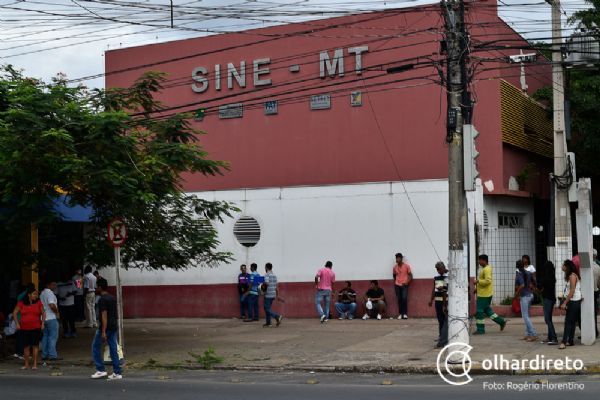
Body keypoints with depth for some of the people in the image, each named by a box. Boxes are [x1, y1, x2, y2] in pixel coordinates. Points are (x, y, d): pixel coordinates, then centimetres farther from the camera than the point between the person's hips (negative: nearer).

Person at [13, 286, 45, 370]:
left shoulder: (38, 303, 1)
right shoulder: (21, 303, 0)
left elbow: (43, 313, 10)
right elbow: (15, 313, 7)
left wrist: (43, 323, 1)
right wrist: (17, 323, 2)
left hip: (36, 327, -1)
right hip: (24, 328, 1)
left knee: (35, 345, -4)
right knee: (26, 346, 5)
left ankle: (35, 364, 2)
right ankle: (26, 364, 15)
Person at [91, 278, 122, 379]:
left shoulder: (102, 300, -15)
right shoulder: (113, 298, 11)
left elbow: (104, 315, -20)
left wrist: (103, 332, -21)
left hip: (105, 328, -8)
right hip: (114, 327, 8)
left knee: (96, 347, 6)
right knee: (113, 349, 7)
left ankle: (101, 370, 4)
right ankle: (117, 373, 5)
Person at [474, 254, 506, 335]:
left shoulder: (487, 269, -17)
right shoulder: (484, 268, 16)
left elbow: (487, 281, -28)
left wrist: (478, 281, -19)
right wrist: (477, 288, 20)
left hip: (484, 295, -11)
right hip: (483, 294, 11)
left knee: (480, 311, -5)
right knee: (487, 310, 18)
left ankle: (480, 329, 1)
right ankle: (501, 322, 21)